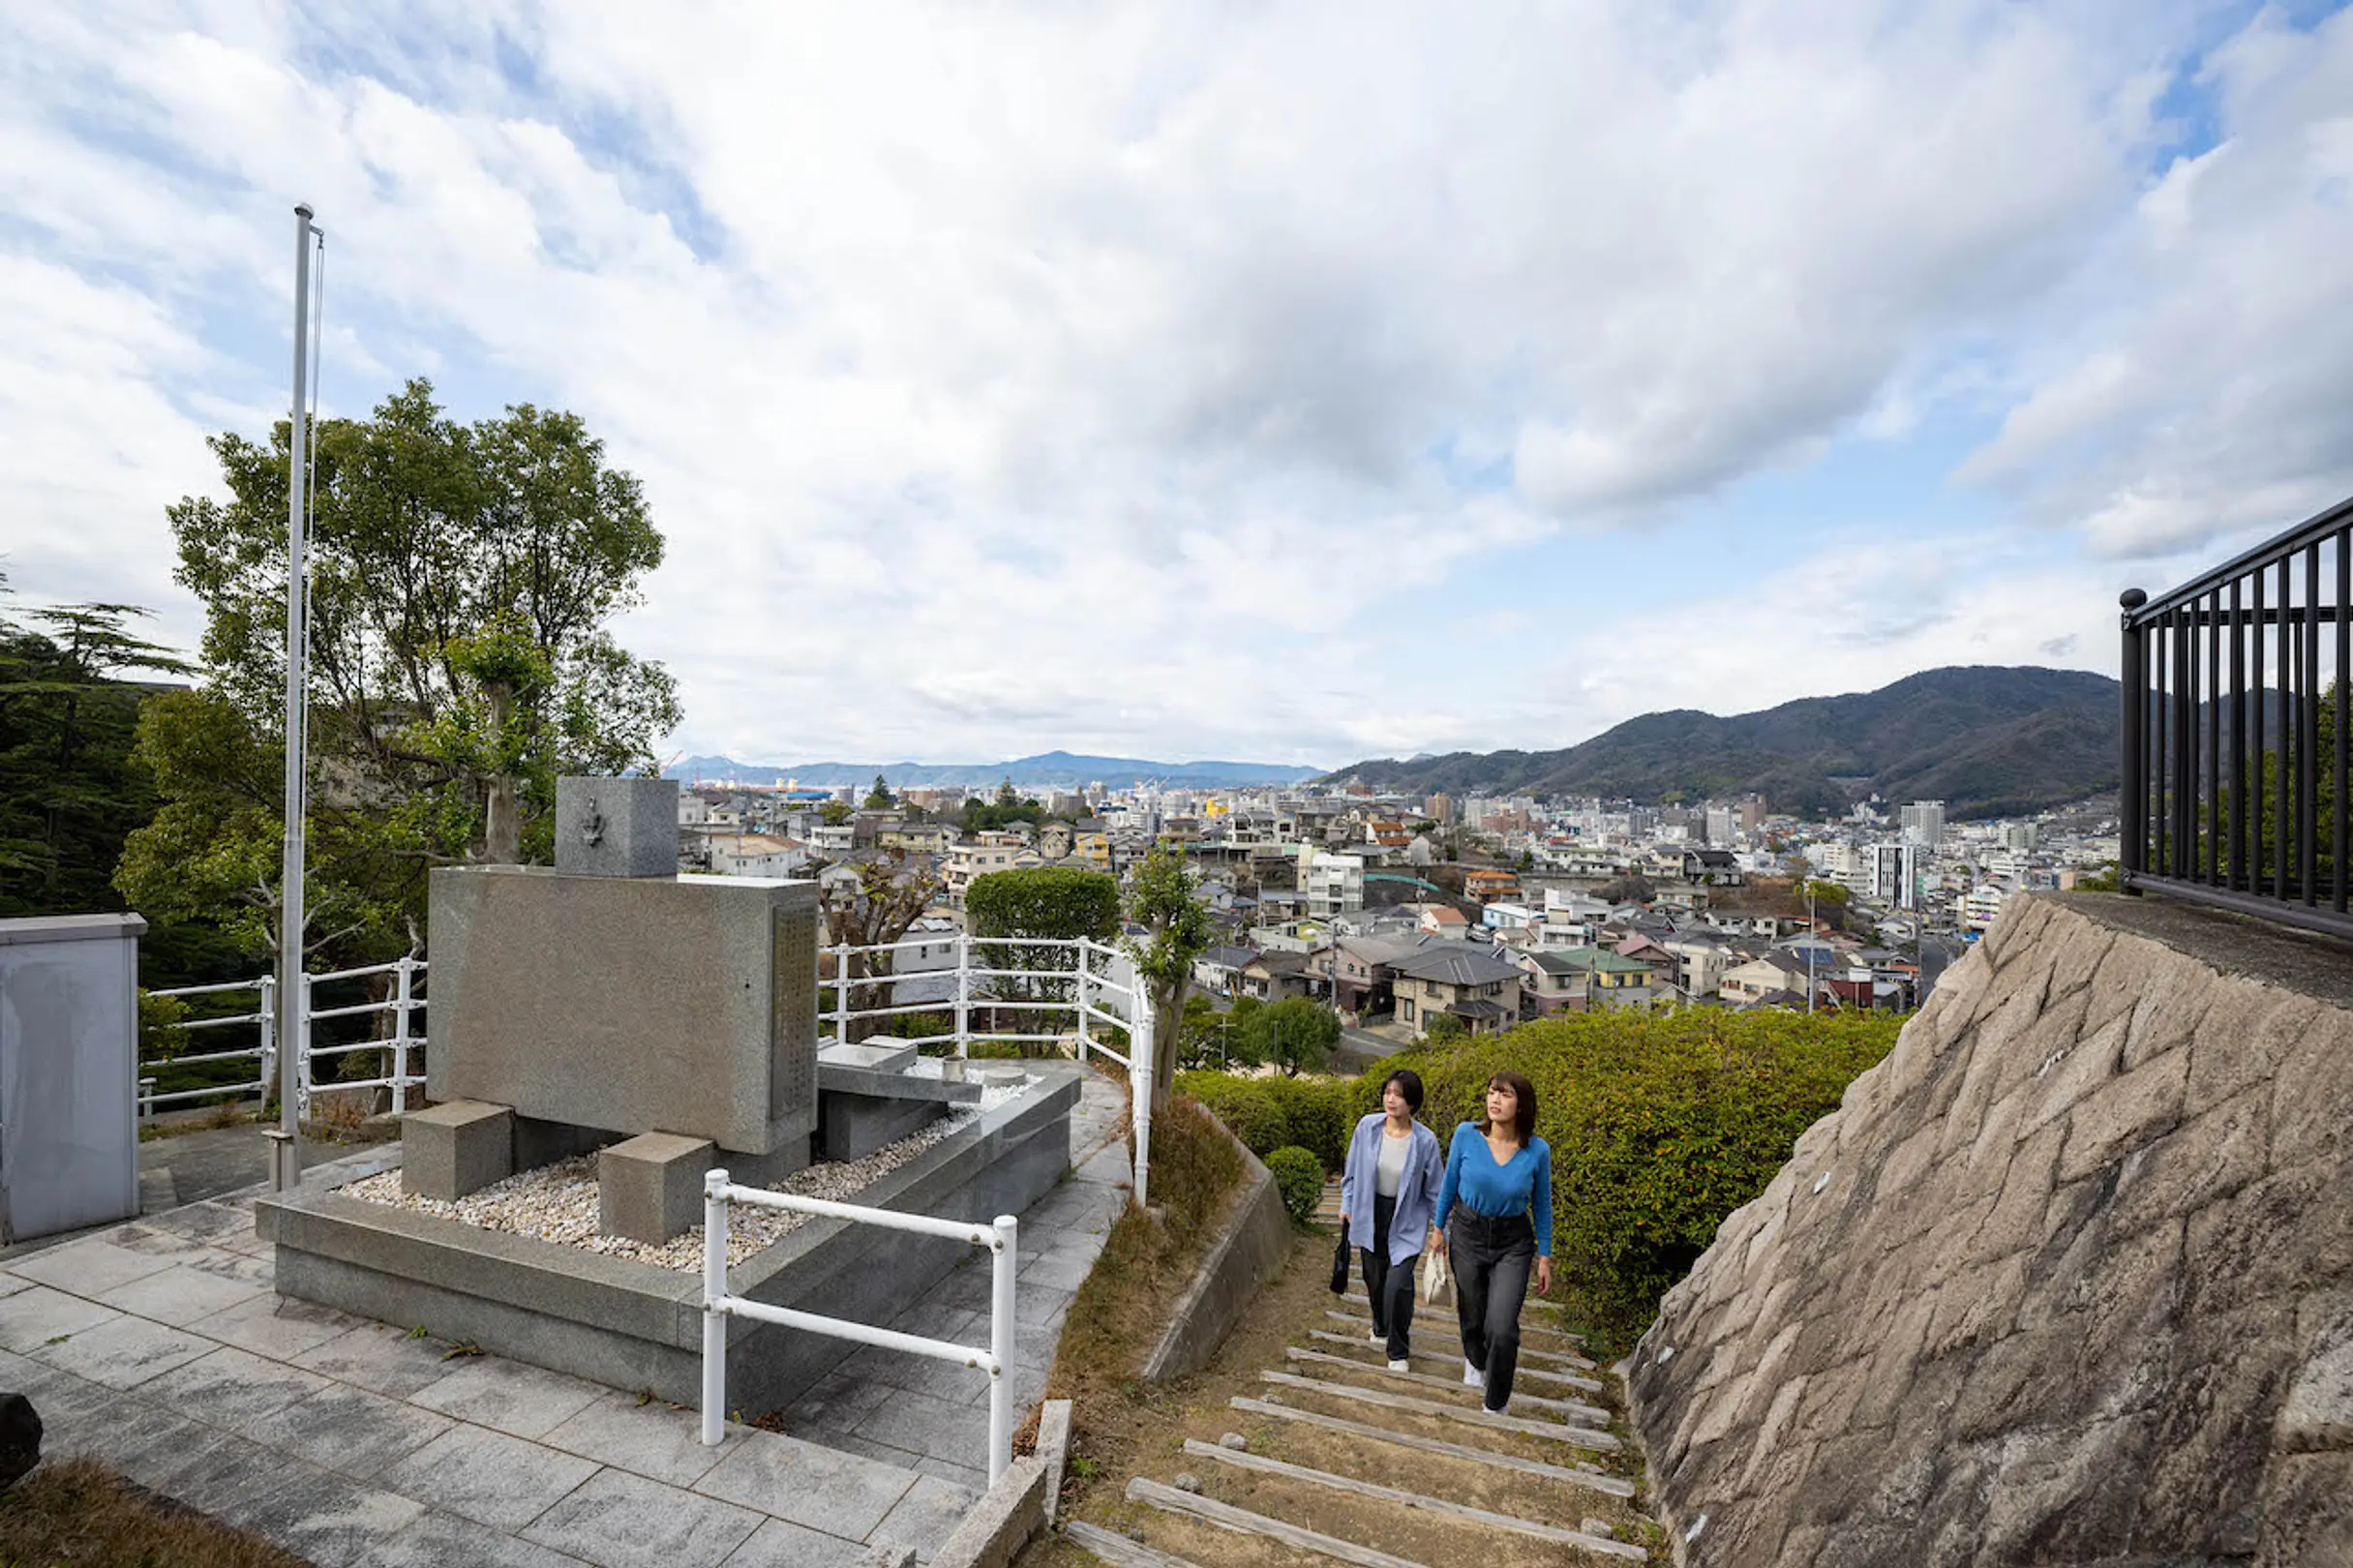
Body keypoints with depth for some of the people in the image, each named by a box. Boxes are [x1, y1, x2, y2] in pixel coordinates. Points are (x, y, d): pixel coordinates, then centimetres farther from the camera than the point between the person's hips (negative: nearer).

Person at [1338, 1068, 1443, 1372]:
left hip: (1406, 1221, -3)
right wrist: (1347, 1204, 8)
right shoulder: (1367, 1127, -12)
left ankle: (1399, 1352, 12)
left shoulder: (1425, 1141, -17)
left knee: (1397, 1285, -11)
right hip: (1370, 1214, 3)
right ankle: (1381, 1328, 47)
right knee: (1374, 1279, 17)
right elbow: (1352, 1170, 4)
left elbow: (1434, 1190, -4)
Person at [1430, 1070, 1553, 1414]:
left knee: (1502, 1329, -10)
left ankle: (1496, 1405, 18)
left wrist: (1545, 1258, 4)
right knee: (1472, 1317, 16)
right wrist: (1439, 1229, 7)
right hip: (1467, 1234, 1)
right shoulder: (1466, 1134, -15)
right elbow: (1449, 1184, 0)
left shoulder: (1538, 1150, -15)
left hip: (1513, 1244, -1)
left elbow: (1542, 1205, 0)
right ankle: (1475, 1360, 52)